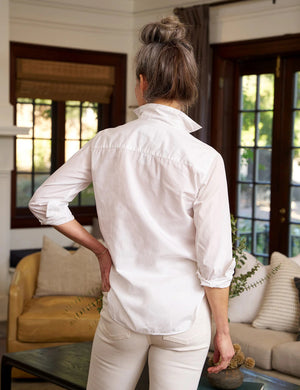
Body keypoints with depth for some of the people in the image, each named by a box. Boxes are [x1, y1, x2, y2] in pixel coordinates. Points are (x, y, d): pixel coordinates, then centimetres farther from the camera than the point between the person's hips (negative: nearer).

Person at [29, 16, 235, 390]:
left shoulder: (106, 143, -6)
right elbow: (215, 264, -13)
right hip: (184, 316, -2)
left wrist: (99, 249, 6)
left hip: (123, 308, 2)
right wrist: (222, 332, 0)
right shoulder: (204, 160, -15)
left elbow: (44, 202, 1)